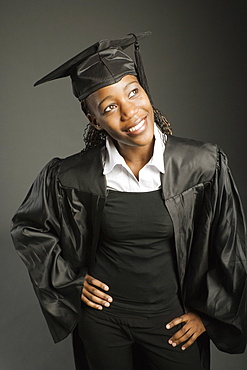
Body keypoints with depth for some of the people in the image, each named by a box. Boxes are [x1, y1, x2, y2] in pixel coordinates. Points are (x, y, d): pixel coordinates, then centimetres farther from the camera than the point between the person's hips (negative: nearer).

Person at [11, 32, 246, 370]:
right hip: (101, 315, 1)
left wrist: (206, 312, 1)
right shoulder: (73, 177, -16)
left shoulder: (203, 164, -16)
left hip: (171, 317, 0)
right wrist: (70, 279, -2)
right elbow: (27, 227, 3)